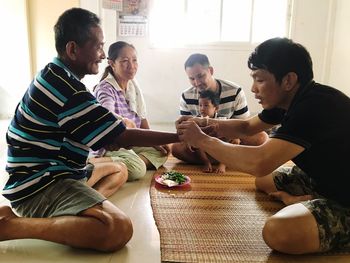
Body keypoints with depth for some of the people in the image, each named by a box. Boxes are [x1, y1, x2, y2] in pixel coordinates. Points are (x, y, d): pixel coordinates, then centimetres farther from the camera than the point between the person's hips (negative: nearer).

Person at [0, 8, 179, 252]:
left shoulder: (55, 77, 10)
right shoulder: (66, 88, -22)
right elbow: (122, 137, -20)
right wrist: (180, 136, -12)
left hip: (49, 174, 11)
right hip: (41, 184, -11)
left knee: (118, 169, 27)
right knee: (119, 229, -31)